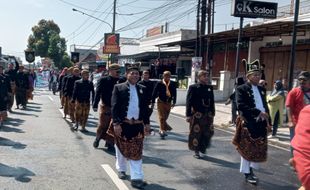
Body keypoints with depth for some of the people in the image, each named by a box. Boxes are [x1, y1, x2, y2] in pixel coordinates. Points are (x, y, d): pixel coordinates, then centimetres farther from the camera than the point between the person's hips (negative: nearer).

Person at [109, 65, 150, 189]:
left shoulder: (142, 89, 7)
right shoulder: (118, 88, -4)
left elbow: (145, 107, 11)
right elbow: (114, 107, -9)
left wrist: (147, 123, 8)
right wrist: (116, 123, -16)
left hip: (137, 125, 2)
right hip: (123, 124, -2)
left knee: (136, 151, 1)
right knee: (121, 149, 15)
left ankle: (136, 178, 2)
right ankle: (121, 169, 38)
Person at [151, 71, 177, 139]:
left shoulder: (173, 84, 1)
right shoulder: (159, 84, -7)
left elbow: (174, 94, 8)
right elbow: (154, 93, -3)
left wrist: (174, 102, 4)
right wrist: (153, 102, -4)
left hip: (168, 103, 3)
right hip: (161, 102, -3)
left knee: (165, 117, 13)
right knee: (162, 117, -6)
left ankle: (162, 130, 28)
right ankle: (163, 130, -3)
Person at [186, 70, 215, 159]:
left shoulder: (210, 88, 9)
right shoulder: (193, 87, -4)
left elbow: (212, 102, 13)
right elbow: (189, 102, -6)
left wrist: (212, 113, 11)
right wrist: (188, 115, -10)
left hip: (208, 115, 4)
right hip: (197, 115, -4)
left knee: (208, 132, 5)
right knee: (196, 133, 3)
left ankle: (203, 147, 28)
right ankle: (196, 152, 18)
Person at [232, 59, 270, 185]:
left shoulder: (262, 89, 13)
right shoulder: (241, 89, -8)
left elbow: (265, 105, 15)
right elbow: (241, 106, -19)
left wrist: (268, 120, 5)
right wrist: (258, 113, -22)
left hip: (261, 124, 6)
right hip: (248, 123, -6)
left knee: (260, 149, 11)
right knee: (247, 149, 4)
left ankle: (251, 169, 29)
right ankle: (247, 173, 17)